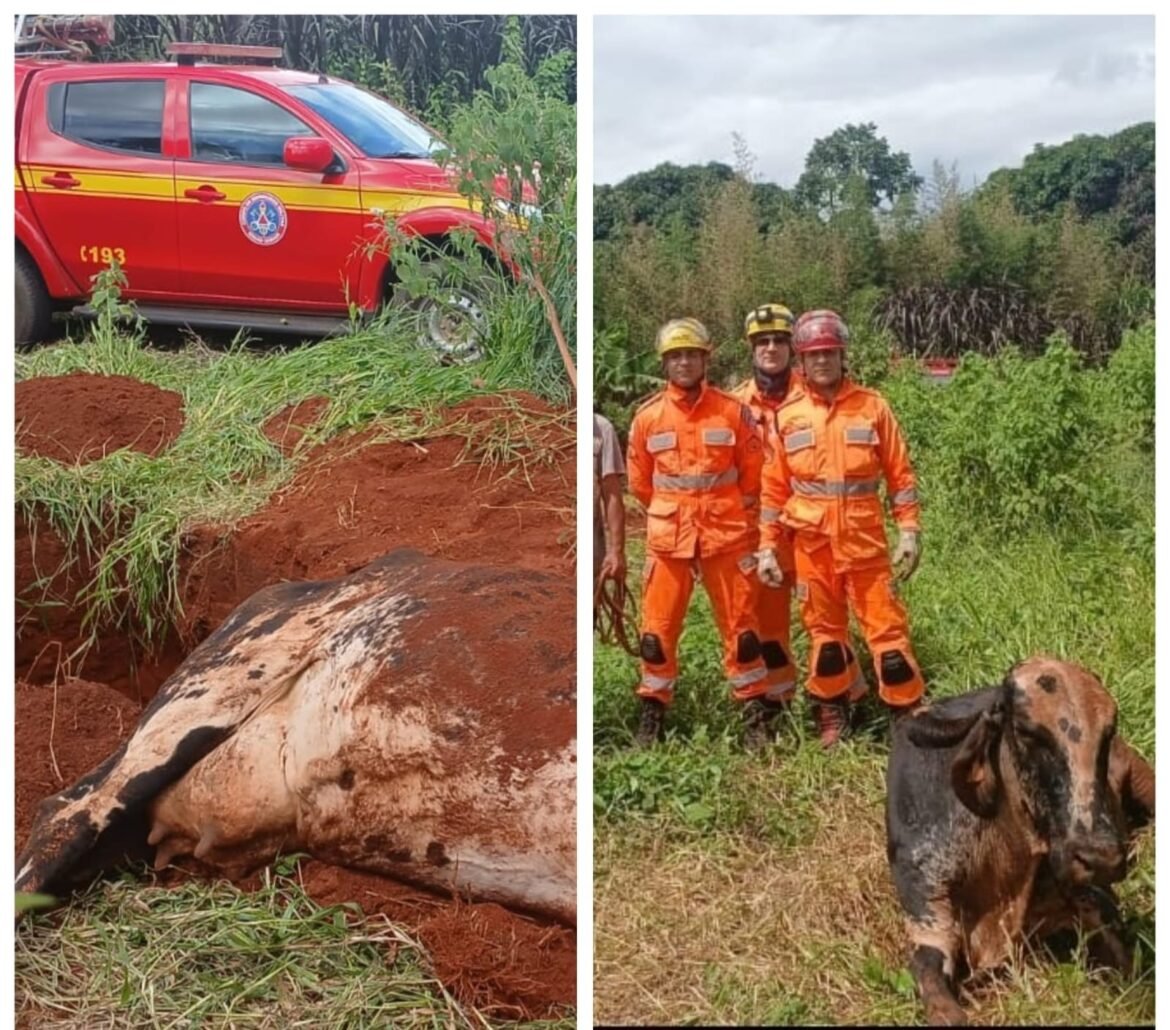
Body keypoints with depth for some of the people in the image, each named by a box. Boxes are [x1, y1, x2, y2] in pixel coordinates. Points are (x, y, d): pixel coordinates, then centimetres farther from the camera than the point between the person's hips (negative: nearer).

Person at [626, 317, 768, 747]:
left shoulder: (733, 412, -3)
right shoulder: (647, 417, 0)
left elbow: (753, 472, 7)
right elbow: (639, 481, 11)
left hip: (727, 535, -1)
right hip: (667, 538, 1)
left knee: (740, 624, 6)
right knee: (657, 627, 5)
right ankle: (653, 708, 20)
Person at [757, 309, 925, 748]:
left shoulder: (872, 406, 0)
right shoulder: (786, 416, 3)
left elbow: (900, 474, 2)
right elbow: (774, 487, 6)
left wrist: (909, 532, -4)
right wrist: (767, 547, 2)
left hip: (865, 541, -1)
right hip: (811, 543, 1)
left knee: (886, 626, 0)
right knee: (824, 630, 10)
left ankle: (910, 714, 11)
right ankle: (832, 716, 23)